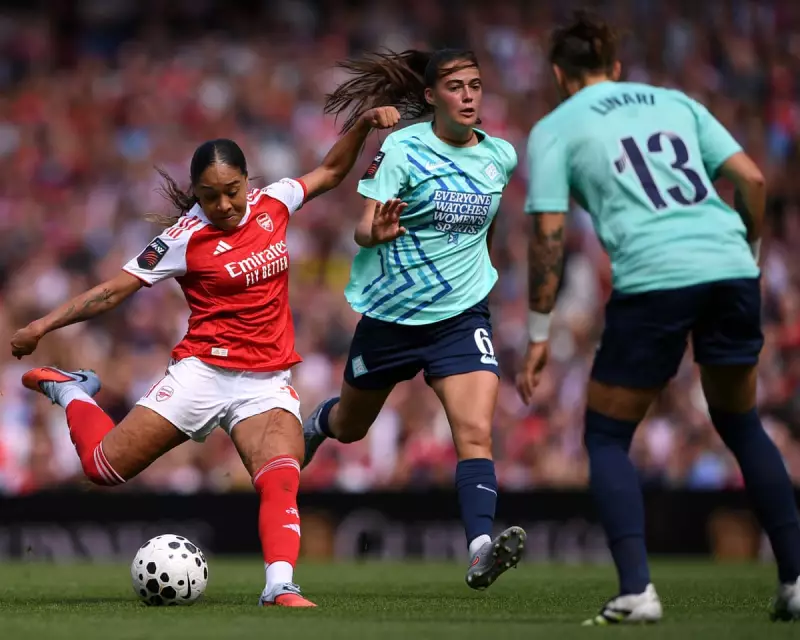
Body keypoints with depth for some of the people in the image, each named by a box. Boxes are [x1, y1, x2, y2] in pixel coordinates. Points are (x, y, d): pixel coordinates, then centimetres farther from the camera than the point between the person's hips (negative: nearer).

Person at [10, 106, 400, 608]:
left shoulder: (272, 203, 3)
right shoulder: (187, 236, -10)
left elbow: (331, 172, 20)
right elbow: (116, 289, -7)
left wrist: (363, 125, 7)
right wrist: (44, 325, -12)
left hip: (269, 383, 2)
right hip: (203, 372, -2)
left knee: (281, 481, -25)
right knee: (105, 467, -2)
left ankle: (280, 587, -32)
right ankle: (71, 393, 26)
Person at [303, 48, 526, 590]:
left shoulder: (501, 155, -1)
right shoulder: (403, 150, -14)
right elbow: (364, 227, -20)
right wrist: (377, 233, -40)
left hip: (462, 315, 1)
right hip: (390, 313, -1)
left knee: (476, 432, -21)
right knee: (351, 428, 21)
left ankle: (481, 550, -32)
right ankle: (316, 425, 57)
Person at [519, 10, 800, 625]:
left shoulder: (554, 128, 11)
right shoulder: (675, 101, 22)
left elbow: (548, 235, 2)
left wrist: (539, 335, 6)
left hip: (653, 280, -4)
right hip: (729, 268, 4)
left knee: (607, 438, 12)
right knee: (741, 423, 23)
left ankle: (636, 591, -5)